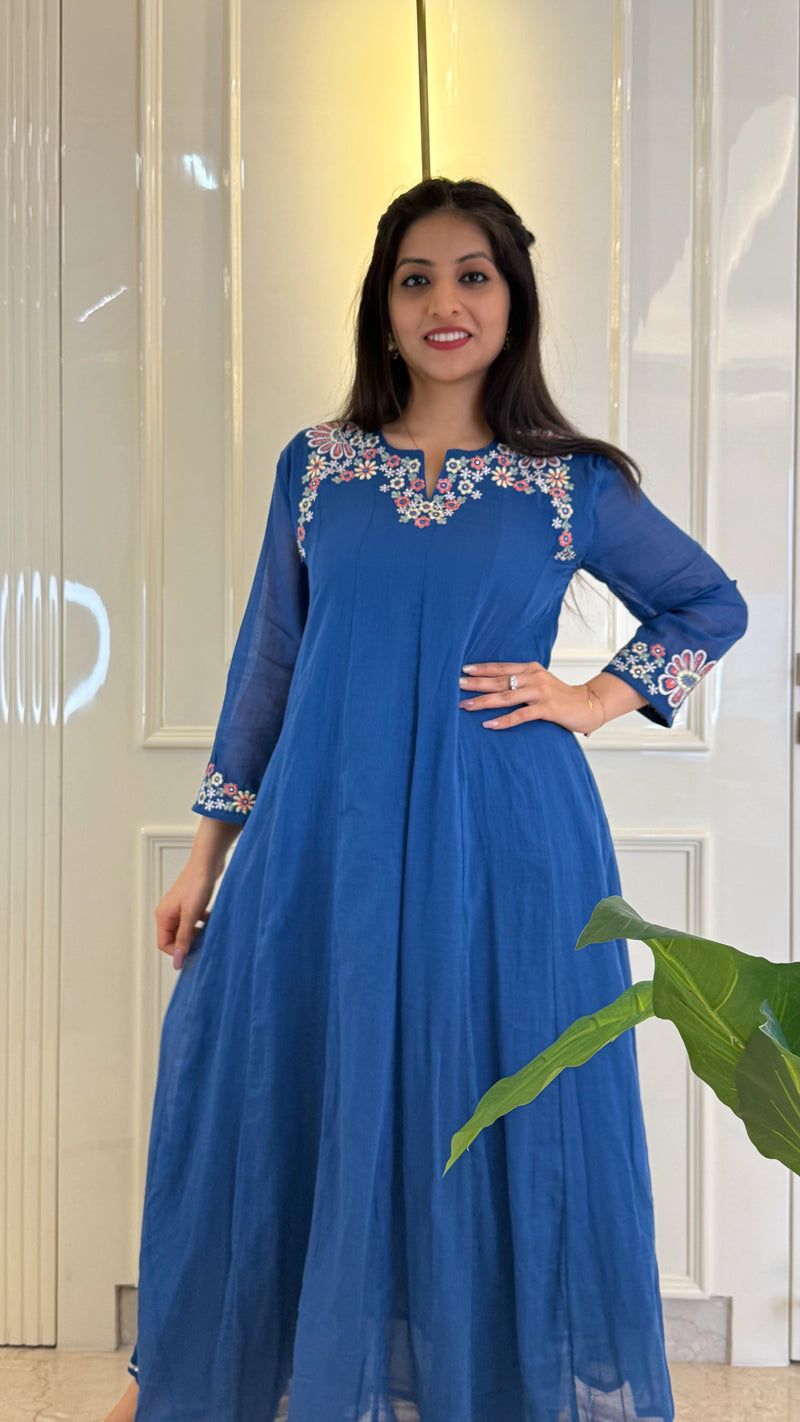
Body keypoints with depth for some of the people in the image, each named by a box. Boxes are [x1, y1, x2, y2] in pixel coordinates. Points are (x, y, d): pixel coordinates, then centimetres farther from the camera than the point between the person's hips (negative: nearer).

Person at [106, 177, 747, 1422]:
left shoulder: (573, 483, 2)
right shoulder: (315, 467, 7)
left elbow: (713, 606, 14)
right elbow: (268, 662, 11)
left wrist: (594, 698, -1)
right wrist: (209, 851, 10)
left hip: (502, 843, -1)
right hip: (325, 840, 2)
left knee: (492, 1123, 6)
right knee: (299, 1116, 8)